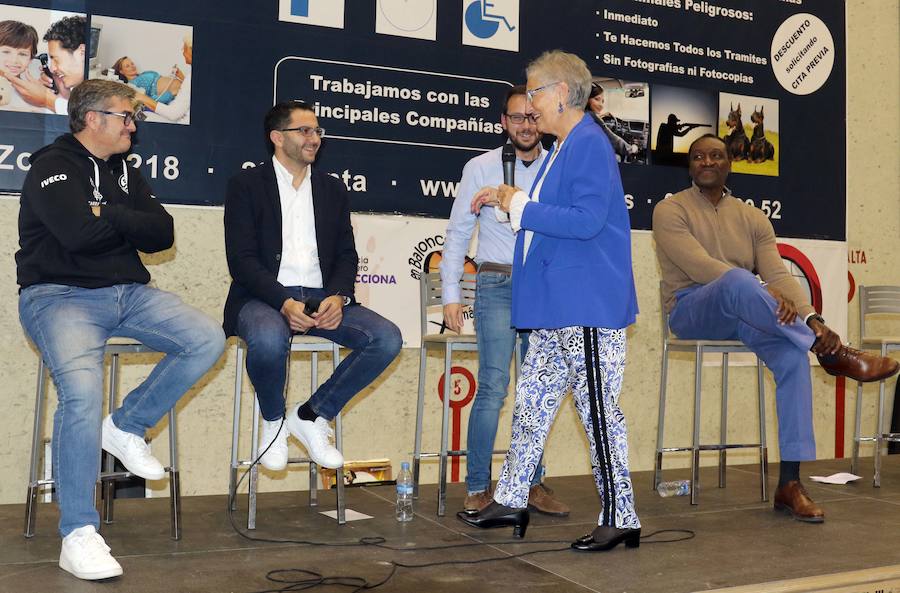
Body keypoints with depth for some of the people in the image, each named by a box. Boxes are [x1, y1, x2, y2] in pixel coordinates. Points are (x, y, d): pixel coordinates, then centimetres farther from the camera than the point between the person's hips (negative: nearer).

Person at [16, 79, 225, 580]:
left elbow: (163, 234, 6)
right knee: (83, 391, -31)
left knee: (208, 340, -11)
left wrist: (109, 217, -7)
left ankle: (128, 427, 5)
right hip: (61, 295, -7)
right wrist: (128, 221, -4)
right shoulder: (53, 165, -4)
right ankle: (78, 534, -20)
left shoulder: (124, 172, 18)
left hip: (129, 293, 7)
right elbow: (78, 233, -22)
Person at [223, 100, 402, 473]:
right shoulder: (246, 185, 4)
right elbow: (241, 259, -6)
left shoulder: (332, 189, 18)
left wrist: (338, 297, -10)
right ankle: (273, 421, -5)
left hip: (322, 298, 4)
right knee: (269, 339, -38)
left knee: (387, 338, -19)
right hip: (265, 298, -4)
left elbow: (346, 256, 12)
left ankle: (311, 415, -2)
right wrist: (284, 303, -21)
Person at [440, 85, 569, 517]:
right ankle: (477, 489, 1)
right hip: (498, 286, -3)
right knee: (493, 387, -10)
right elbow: (457, 234, 4)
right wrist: (450, 294, -2)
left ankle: (533, 485, 18)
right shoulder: (480, 168, 3)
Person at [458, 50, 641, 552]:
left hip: (589, 305, -10)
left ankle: (621, 519, 8)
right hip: (557, 305, 11)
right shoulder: (565, 147, 17)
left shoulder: (590, 145, -14)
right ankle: (512, 501, 27)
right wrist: (513, 202, 16)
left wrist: (522, 207, -15)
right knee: (532, 399, 15)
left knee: (599, 408, -3)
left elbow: (587, 221, -23)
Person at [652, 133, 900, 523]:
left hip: (745, 315, 4)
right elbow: (699, 266, -17)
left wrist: (811, 318, -20)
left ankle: (789, 484, -26)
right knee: (737, 280, -38)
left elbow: (778, 275, -1)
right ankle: (831, 352, -25)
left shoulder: (753, 218, 13)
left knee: (793, 355, -27)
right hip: (691, 310, -4)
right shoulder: (671, 210, -1)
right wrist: (765, 292, -30)